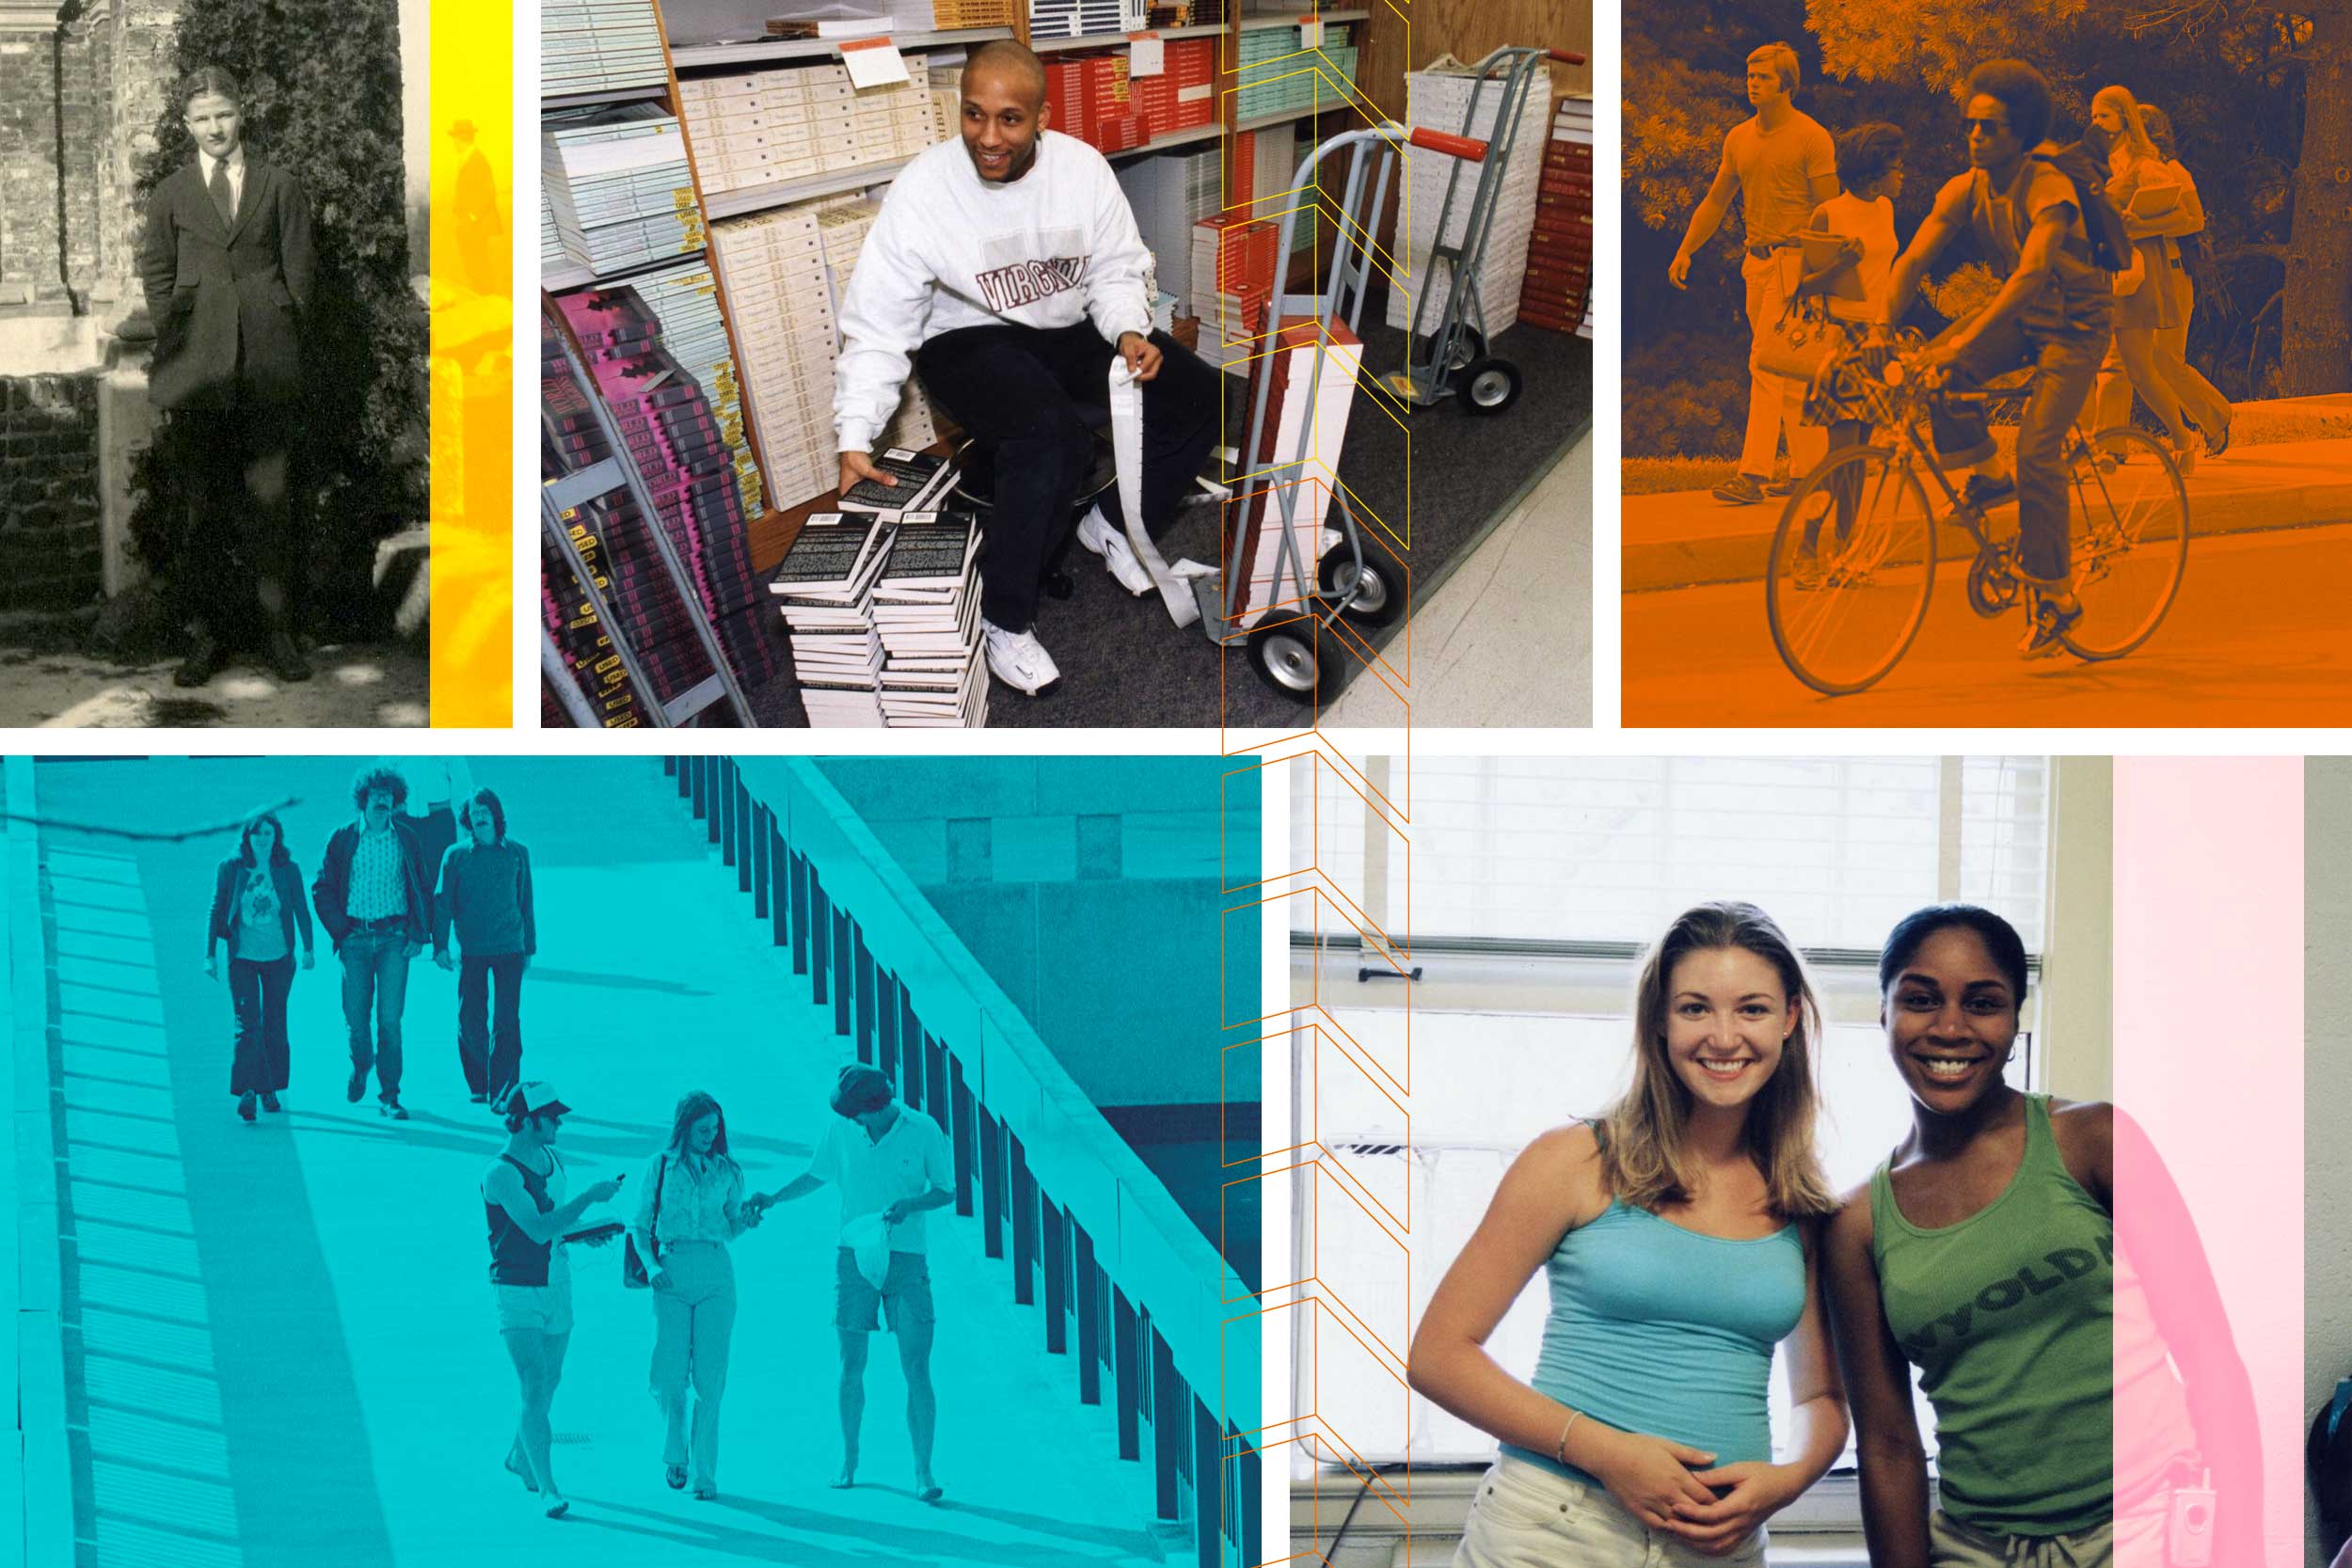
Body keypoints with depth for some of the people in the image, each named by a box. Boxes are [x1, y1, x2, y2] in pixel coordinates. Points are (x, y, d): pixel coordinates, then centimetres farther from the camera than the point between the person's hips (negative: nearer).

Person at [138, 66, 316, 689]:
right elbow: (155, 273, 13)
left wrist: (280, 335, 5)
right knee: (205, 502, 0)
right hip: (199, 368, 1)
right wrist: (178, 343, 5)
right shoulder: (171, 194, 12)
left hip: (267, 364, -1)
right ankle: (206, 633, 3)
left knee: (268, 496, -3)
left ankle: (277, 631, 1)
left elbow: (300, 268, 11)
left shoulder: (279, 187, 11)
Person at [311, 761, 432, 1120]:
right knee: (356, 1019, 4)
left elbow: (423, 889, 8)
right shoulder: (343, 839, 3)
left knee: (389, 1019, -8)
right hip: (355, 938, 1)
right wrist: (340, 931, -4)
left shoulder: (406, 838, 5)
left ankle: (389, 1095, -3)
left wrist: (418, 935, 0)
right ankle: (361, 1067, 35)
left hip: (394, 938, -1)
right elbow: (322, 889, 5)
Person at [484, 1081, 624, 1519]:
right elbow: (538, 1229, -27)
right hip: (518, 1291, -7)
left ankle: (519, 1457, 39)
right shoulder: (501, 1174, -19)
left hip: (557, 1285, 7)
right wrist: (590, 1196, -25)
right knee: (535, 1389, -11)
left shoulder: (553, 1159, 7)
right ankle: (547, 1488, -10)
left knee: (549, 1382, 16)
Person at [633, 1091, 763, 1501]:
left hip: (716, 1275, 1)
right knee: (668, 1377, -5)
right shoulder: (660, 1168, 6)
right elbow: (641, 1227, 9)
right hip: (671, 1277, -1)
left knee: (709, 1379, -3)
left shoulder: (728, 1171, 10)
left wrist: (746, 1220, -4)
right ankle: (674, 1453, 21)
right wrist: (652, 1265, -6)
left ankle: (704, 1471, 3)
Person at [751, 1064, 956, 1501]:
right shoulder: (841, 1129, 1)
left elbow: (946, 1190, 0)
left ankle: (922, 1472, -4)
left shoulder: (923, 1131, -7)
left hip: (905, 1259, -2)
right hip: (854, 1255, 2)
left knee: (917, 1370, -7)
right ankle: (848, 1459, 25)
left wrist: (908, 1205, -17)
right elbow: (817, 1175, 16)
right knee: (851, 1366, 8)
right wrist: (773, 1198, 4)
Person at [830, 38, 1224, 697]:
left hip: (1072, 329, 5)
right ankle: (1003, 618, -19)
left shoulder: (1081, 167, -11)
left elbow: (1117, 271, 2)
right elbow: (877, 322, -19)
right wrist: (855, 438, -27)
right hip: (971, 340, -5)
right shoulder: (923, 190, -21)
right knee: (1054, 435, -34)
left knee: (1195, 395, -10)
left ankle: (1113, 524, 15)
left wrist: (1130, 333, -20)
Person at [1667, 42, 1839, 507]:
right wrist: (1685, 251, 10)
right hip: (1757, 260, 7)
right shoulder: (1739, 138, 12)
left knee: (1767, 364, -14)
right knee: (1791, 375, 10)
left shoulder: (1811, 137, -7)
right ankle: (1810, 472, 15)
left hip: (1794, 260, -7)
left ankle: (1753, 475, -16)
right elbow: (1715, 201, 19)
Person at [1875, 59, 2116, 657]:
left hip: (2075, 322, -6)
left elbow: (2032, 272, -39)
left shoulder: (2049, 187, -26)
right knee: (1936, 373, -22)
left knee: (2036, 451, -19)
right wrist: (1880, 329, -29)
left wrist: (1966, 341, -48)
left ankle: (2055, 596, -5)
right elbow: (1913, 259, -13)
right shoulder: (1967, 189, -7)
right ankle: (1986, 475, 2)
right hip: (2017, 316, 6)